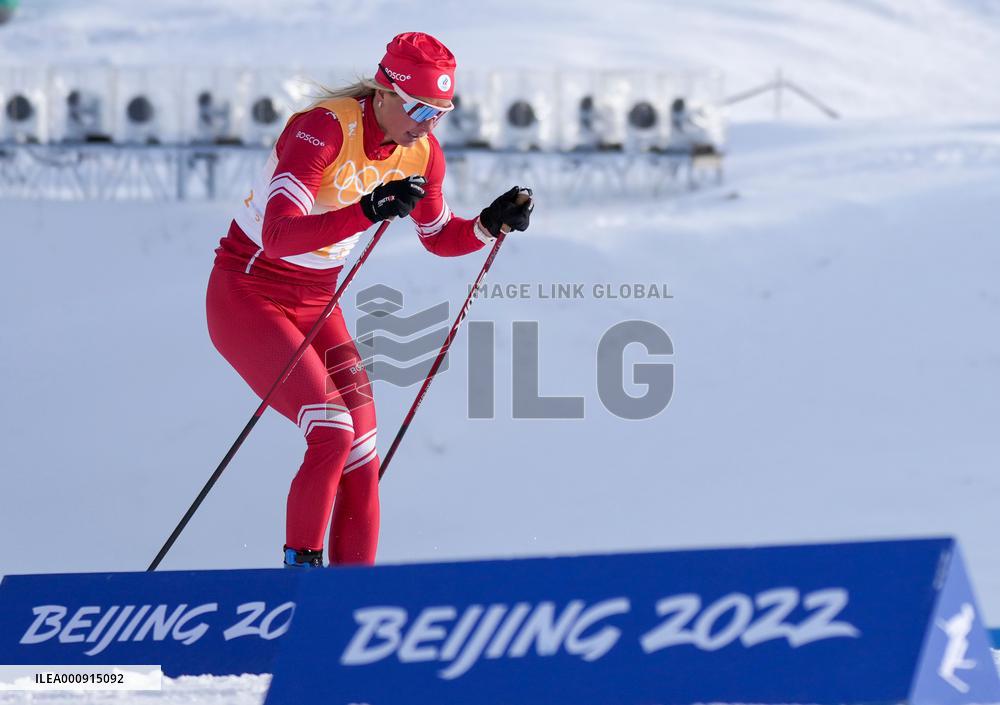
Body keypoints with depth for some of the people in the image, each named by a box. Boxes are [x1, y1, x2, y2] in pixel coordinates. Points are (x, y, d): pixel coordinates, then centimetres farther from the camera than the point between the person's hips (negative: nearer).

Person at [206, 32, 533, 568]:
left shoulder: (421, 153, -4)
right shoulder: (322, 130, -25)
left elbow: (440, 238, 13)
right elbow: (279, 236, -36)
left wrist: (492, 223, -7)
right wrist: (369, 210, -48)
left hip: (315, 304, 7)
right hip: (246, 295, -7)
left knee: (362, 456, -4)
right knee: (332, 433, -22)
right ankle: (299, 573, -11)